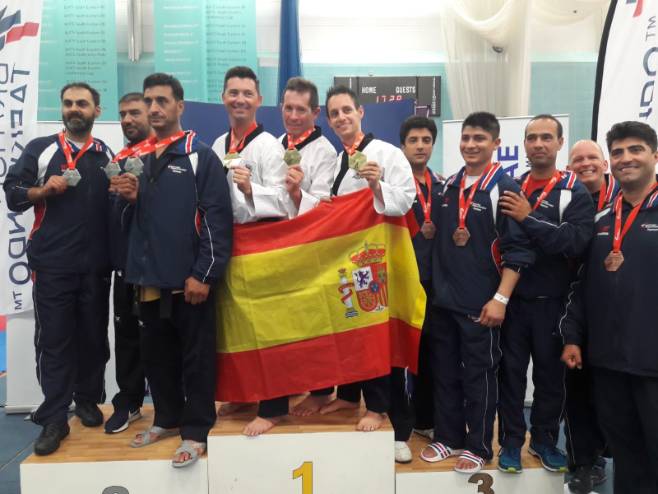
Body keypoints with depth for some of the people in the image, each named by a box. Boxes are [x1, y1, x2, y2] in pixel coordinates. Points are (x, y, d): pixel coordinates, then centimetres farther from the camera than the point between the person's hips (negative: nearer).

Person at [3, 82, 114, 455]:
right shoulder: (40, 149, 6)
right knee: (54, 341, 1)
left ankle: (88, 400, 28)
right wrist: (42, 191, -13)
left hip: (96, 266, 2)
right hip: (52, 266, -2)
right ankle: (54, 420, 8)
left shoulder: (107, 156, 13)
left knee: (94, 337, 11)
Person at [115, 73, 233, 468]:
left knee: (196, 357, 4)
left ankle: (196, 431, 16)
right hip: (149, 278, 7)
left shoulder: (201, 156, -5)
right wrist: (130, 198, -1)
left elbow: (218, 218, -13)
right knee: (157, 354, 16)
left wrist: (204, 274, -17)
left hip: (190, 279, -7)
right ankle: (168, 418, 33)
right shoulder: (141, 158, 15)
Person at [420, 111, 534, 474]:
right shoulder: (448, 186, 10)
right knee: (444, 373, 14)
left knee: (478, 376, 6)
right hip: (443, 299, 6)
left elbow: (517, 249, -12)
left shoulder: (504, 188, -7)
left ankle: (478, 446, 22)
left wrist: (500, 299, -17)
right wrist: (434, 286, 11)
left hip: (480, 302, -5)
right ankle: (448, 437, 29)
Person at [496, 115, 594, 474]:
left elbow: (576, 242, -19)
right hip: (512, 298, 2)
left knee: (551, 374, 11)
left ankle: (545, 440, 30)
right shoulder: (510, 188, 6)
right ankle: (511, 441, 23)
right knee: (511, 371, 9)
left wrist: (528, 218, -21)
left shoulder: (576, 193, -3)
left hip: (552, 301, -1)